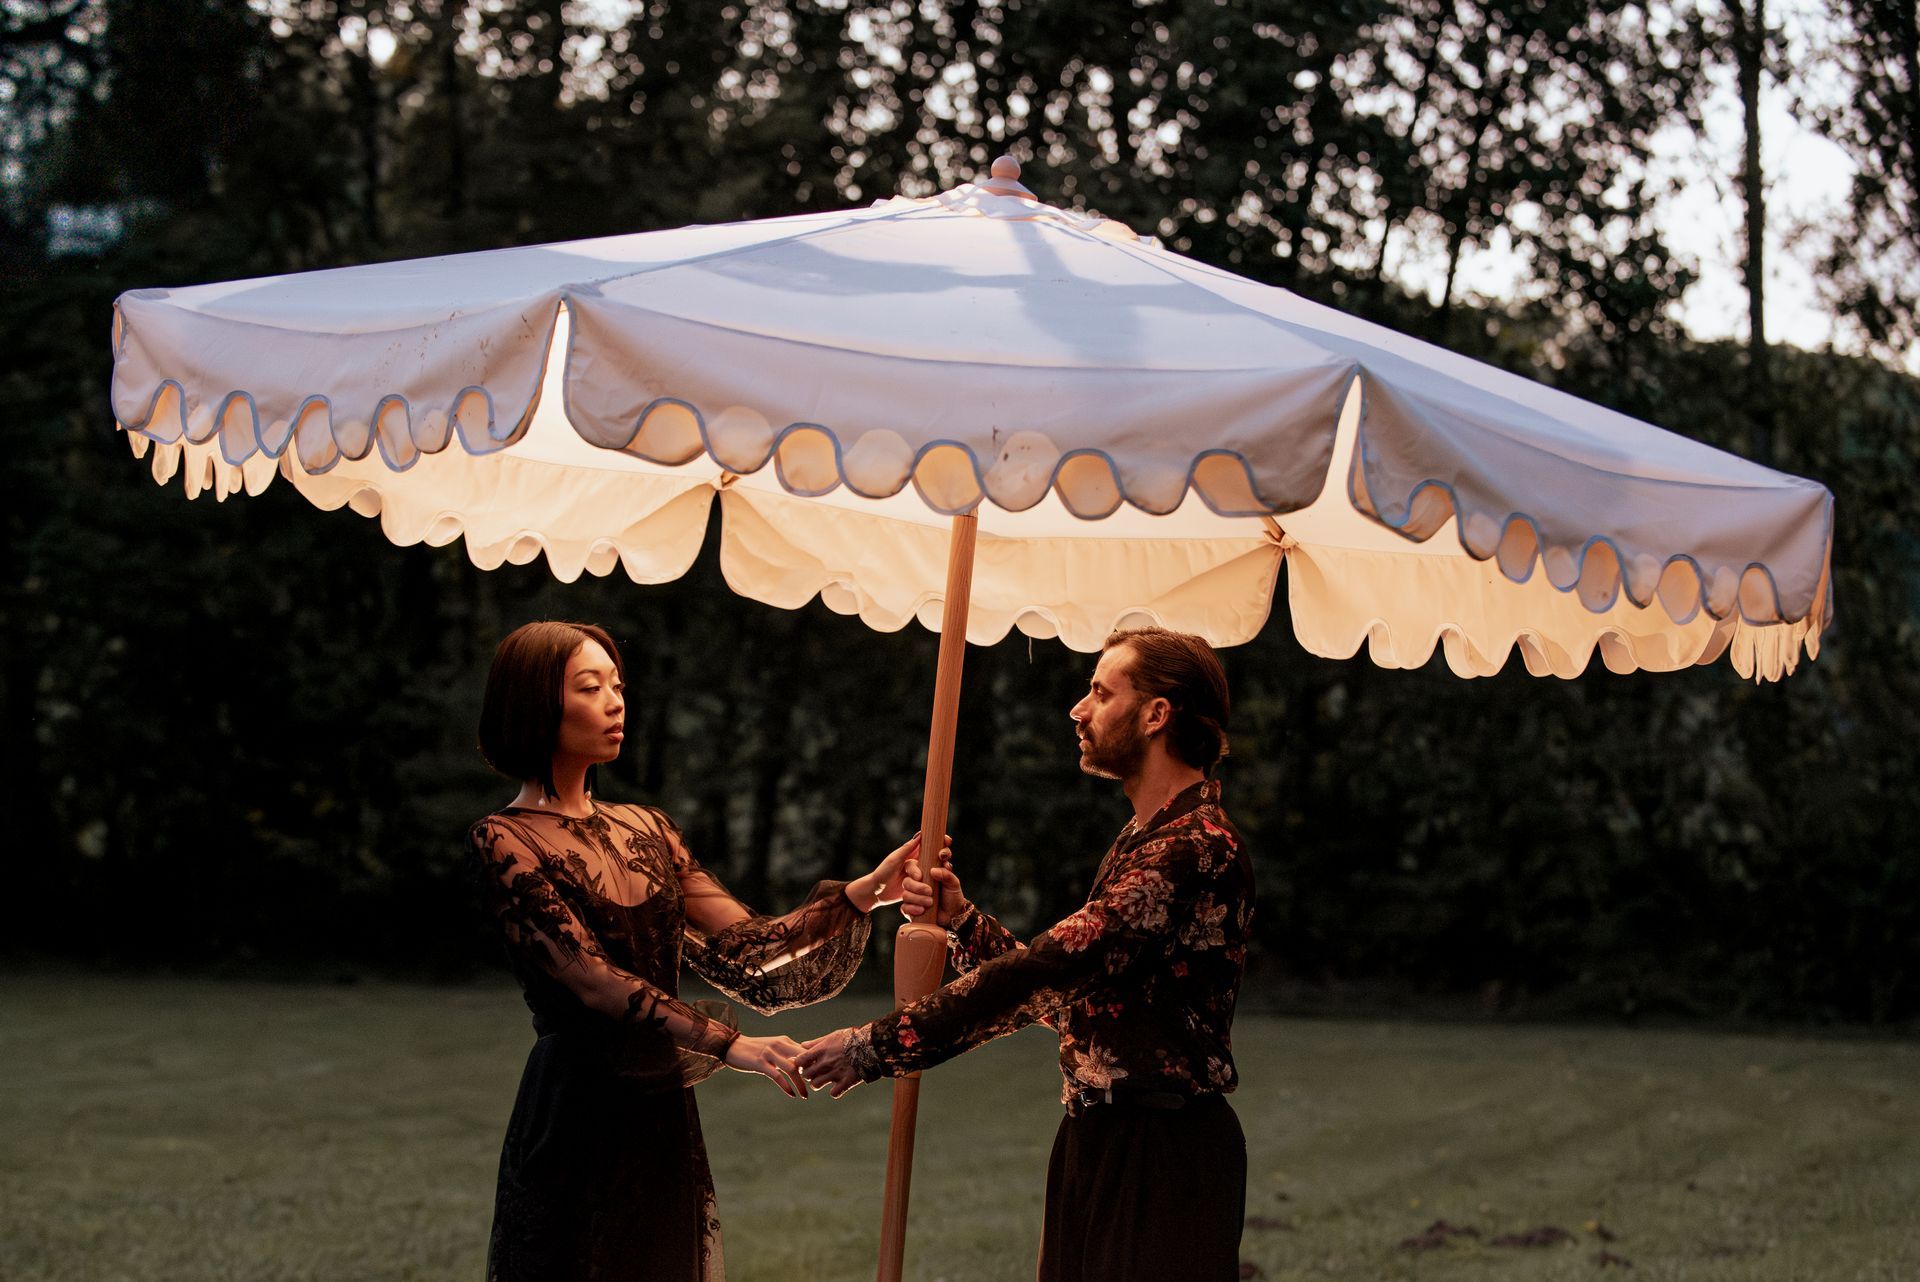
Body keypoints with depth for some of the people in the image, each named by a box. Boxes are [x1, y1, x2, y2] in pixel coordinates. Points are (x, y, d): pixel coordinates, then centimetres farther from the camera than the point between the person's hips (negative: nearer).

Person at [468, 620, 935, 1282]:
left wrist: (861, 895, -11)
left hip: (661, 1116, 6)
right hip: (579, 1115, -6)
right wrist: (729, 1046, -26)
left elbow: (744, 948, 2)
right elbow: (591, 983, -19)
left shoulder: (646, 830, 11)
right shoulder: (505, 843, -9)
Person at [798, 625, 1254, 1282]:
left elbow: (1043, 973, -23)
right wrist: (962, 920, 4)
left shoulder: (1199, 848, -18)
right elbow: (1065, 994, 16)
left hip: (1163, 1156, -9)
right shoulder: (1141, 840, 17)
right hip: (1097, 1143, 9)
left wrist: (875, 1045, -20)